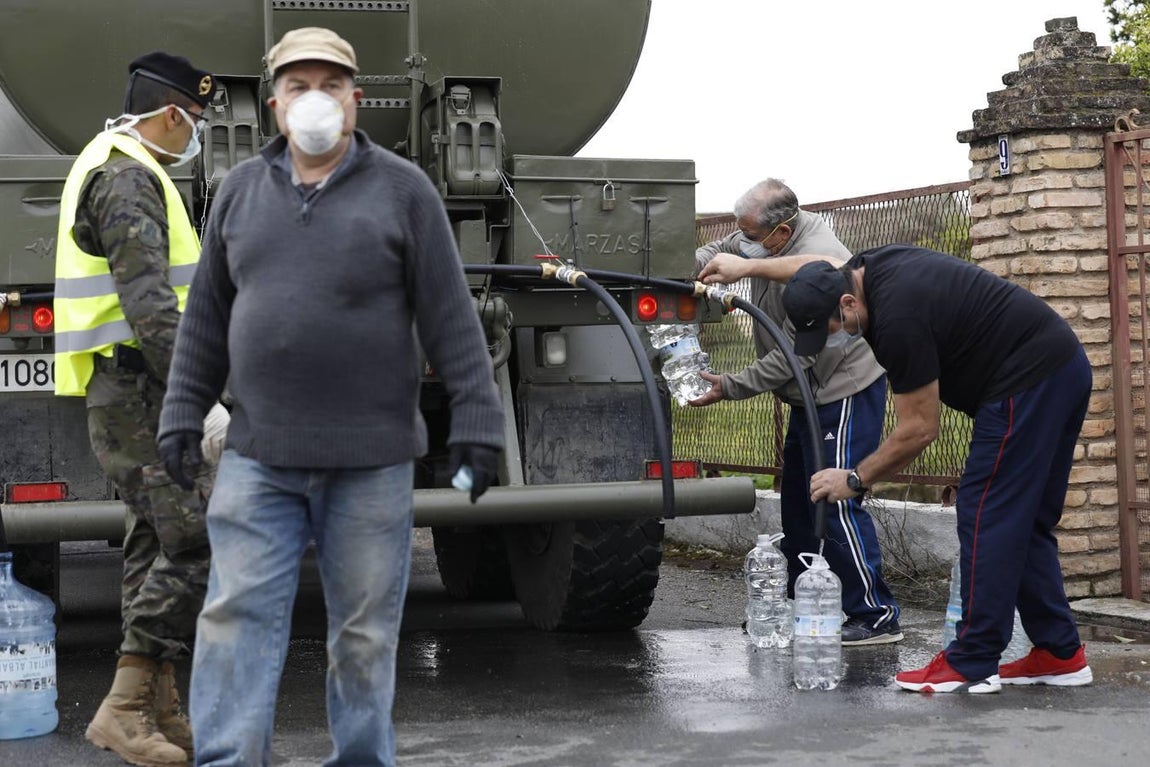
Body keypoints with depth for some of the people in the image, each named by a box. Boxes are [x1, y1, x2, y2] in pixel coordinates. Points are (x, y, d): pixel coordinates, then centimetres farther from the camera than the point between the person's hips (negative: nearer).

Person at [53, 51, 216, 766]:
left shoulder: (114, 168, 20)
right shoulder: (130, 180, -15)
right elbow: (148, 306, -24)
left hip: (124, 390, 11)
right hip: (139, 386, -11)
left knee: (156, 543, 12)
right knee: (197, 542, -12)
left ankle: (160, 709, 17)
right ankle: (124, 708, -11)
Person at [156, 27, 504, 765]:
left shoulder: (402, 188, 0)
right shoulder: (242, 189, 10)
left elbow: (452, 318, -3)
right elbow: (207, 318, 14)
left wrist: (477, 422, -7)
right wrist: (183, 416, 9)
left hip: (371, 461, -2)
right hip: (258, 458, 2)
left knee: (365, 634, 6)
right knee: (237, 618, -3)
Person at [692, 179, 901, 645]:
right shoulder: (770, 239, -1)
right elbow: (722, 250, 18)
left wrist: (729, 387, -20)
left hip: (845, 393, -10)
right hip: (811, 396, 10)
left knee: (836, 504, -11)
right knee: (796, 502, 15)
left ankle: (875, 617, -7)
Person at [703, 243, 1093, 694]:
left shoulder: (898, 320, -23)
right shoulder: (868, 269, 5)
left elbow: (919, 429, -14)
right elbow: (810, 267, 30)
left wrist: (855, 479, -4)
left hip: (1029, 381, -10)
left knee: (987, 518, -6)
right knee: (1024, 523, 14)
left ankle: (972, 665, -2)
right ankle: (1060, 655, 16)